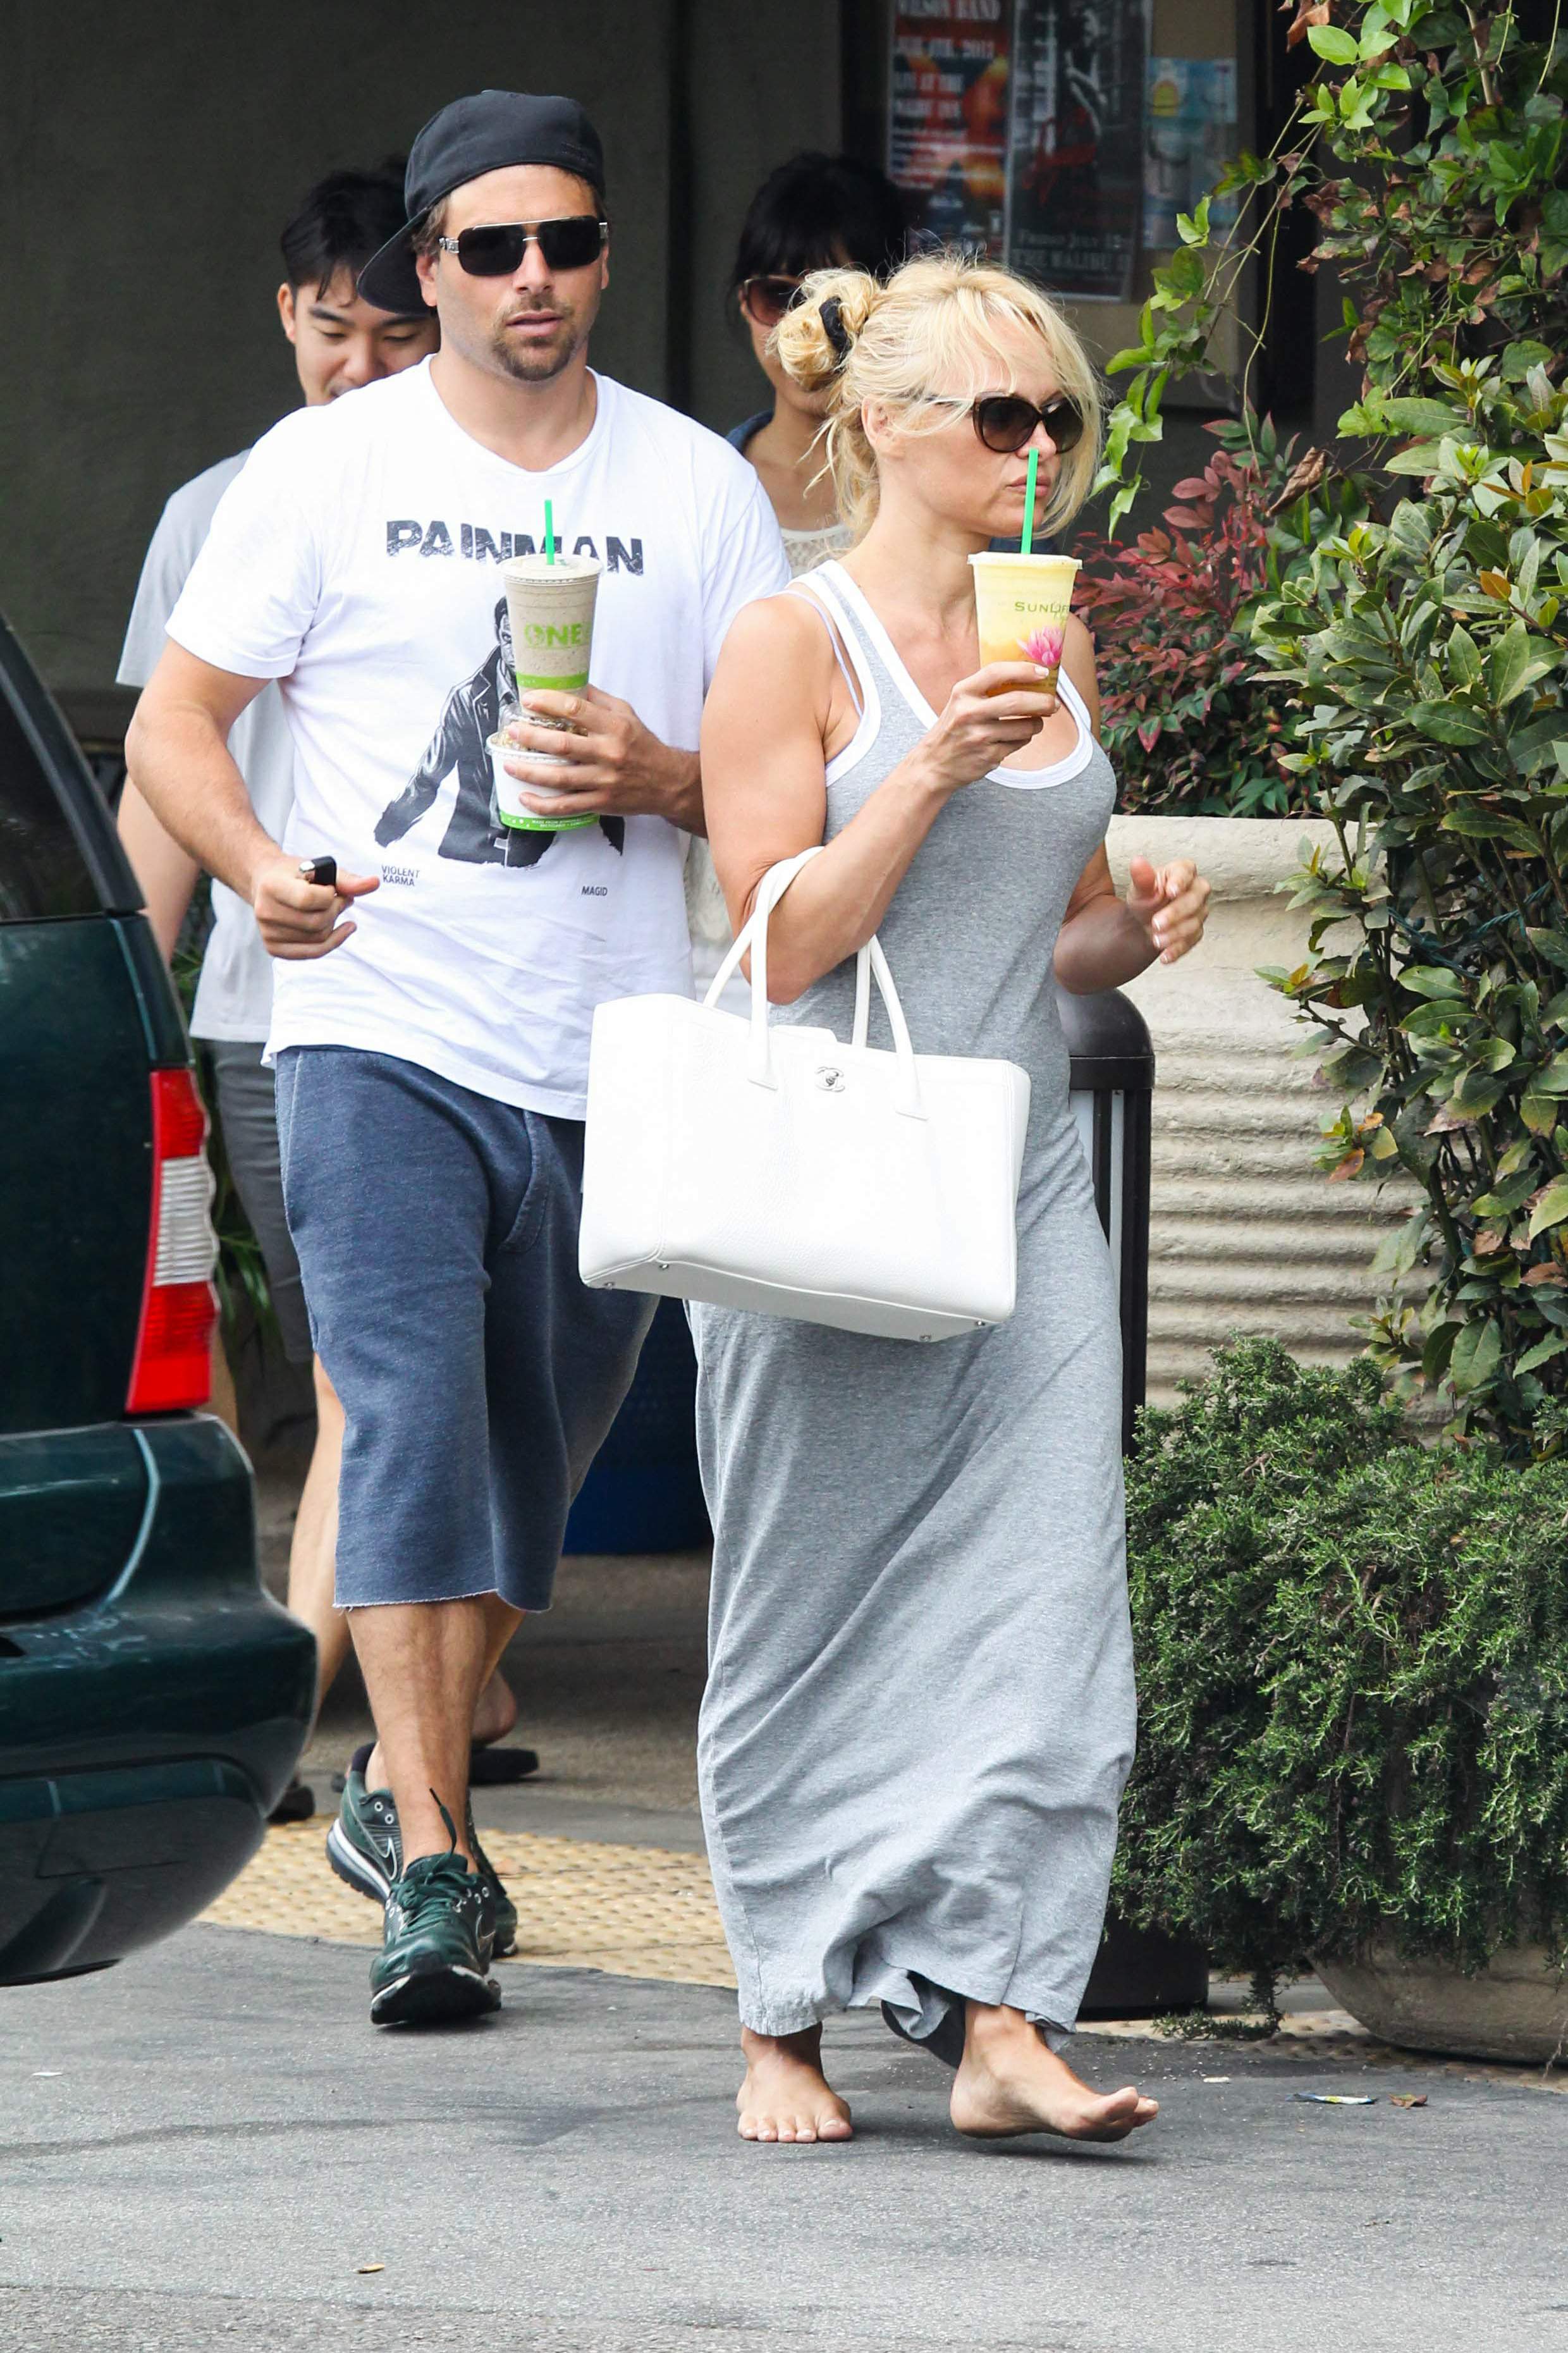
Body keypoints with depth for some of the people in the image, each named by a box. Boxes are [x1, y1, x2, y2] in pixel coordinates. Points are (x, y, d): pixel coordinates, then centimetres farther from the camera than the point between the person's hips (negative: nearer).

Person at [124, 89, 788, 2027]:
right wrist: (260, 866, -16)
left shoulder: (700, 488, 9)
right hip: (382, 1030, -3)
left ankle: (398, 1793, 31)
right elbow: (173, 722, 4)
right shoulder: (326, 469, 3)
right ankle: (431, 1870, -17)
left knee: (531, 1460, 12)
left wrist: (660, 777, -11)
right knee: (412, 1430, -15)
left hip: (611, 1065, 3)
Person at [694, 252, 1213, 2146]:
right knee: (816, 1620, 1)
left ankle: (1002, 2016, -11)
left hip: (1020, 1176, 5)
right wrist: (931, 774, -19)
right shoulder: (791, 644, -4)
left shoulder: (1052, 658, 14)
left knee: (1045, 1587, -8)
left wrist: (1133, 932, 2)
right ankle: (784, 2024, 13)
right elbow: (783, 943, -9)